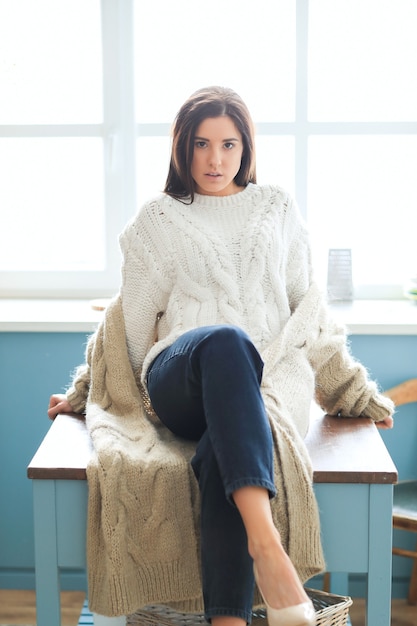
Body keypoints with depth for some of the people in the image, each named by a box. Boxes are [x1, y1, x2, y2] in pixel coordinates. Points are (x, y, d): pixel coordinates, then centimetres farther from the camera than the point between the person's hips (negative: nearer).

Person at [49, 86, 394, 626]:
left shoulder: (278, 210, 23)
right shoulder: (158, 220, 20)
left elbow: (307, 309, 24)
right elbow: (130, 317, 21)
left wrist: (354, 390, 21)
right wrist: (84, 391, 19)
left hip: (273, 377, 1)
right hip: (179, 377, -1)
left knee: (222, 448, -38)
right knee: (226, 340, -41)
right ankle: (265, 544, -56)